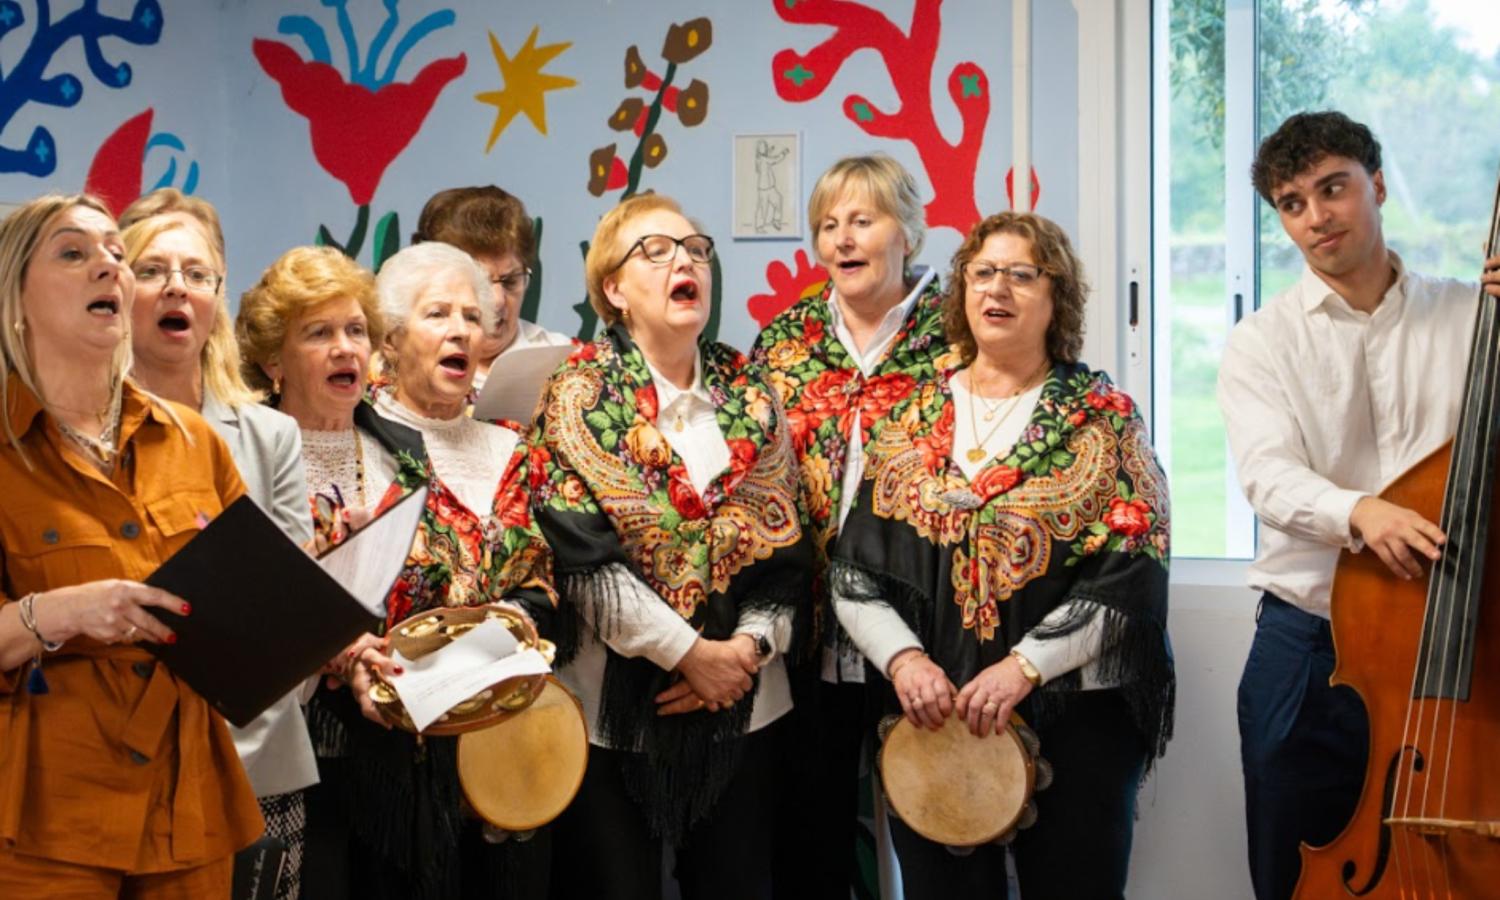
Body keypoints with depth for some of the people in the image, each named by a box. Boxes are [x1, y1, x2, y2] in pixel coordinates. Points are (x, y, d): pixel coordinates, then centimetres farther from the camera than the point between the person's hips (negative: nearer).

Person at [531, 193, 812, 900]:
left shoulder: (749, 394, 7)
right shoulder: (580, 396, -5)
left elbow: (786, 542, 5)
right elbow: (581, 553, -14)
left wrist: (750, 644, -10)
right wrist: (689, 652, -16)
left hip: (745, 702, 4)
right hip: (616, 703, -3)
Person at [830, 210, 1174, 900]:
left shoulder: (1104, 420, 1)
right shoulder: (912, 417, 9)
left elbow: (1132, 570, -9)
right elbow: (855, 569, 6)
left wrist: (1024, 665, -17)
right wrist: (902, 656, -11)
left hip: (1076, 714, -2)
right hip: (929, 717, 3)